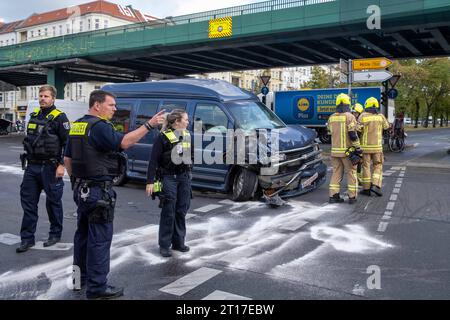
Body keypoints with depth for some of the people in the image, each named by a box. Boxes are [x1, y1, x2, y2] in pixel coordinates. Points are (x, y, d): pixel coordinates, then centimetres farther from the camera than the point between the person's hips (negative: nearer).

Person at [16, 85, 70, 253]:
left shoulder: (59, 117, -8)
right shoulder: (34, 115, 13)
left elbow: (67, 143, -12)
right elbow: (28, 139, 21)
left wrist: (62, 165, -17)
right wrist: (27, 160, 18)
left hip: (50, 168, -6)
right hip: (32, 166, 6)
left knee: (53, 201, 5)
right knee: (28, 201, 6)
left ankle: (55, 233, 22)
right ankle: (27, 238, 14)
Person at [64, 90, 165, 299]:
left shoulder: (77, 126, 13)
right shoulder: (99, 126, -16)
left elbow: (67, 159, 17)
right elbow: (124, 142, -30)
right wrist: (149, 125, -29)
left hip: (81, 189, 10)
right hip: (99, 191, -10)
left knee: (83, 233, 19)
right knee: (100, 239, -3)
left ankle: (80, 276, 32)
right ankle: (97, 287, 4)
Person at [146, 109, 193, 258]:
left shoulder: (187, 135, 9)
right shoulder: (163, 137, -10)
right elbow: (153, 160, -10)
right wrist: (150, 181, -13)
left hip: (184, 177, 6)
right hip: (168, 178, -6)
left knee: (181, 211, 10)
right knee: (168, 212, -1)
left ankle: (178, 242, 22)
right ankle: (164, 245, 10)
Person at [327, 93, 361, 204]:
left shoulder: (331, 118, 7)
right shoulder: (349, 116, -11)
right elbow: (353, 134, -16)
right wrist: (357, 148, -9)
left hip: (335, 150, 5)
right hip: (347, 151, -5)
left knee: (336, 173, 11)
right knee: (351, 173, 6)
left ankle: (333, 196, 8)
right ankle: (352, 197, 8)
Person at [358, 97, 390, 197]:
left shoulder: (363, 116, -8)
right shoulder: (380, 116, 0)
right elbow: (386, 126, 17)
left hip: (365, 146, -1)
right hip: (377, 146, 1)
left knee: (366, 167, 6)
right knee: (378, 166, 11)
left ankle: (366, 189, 10)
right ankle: (375, 185, -4)